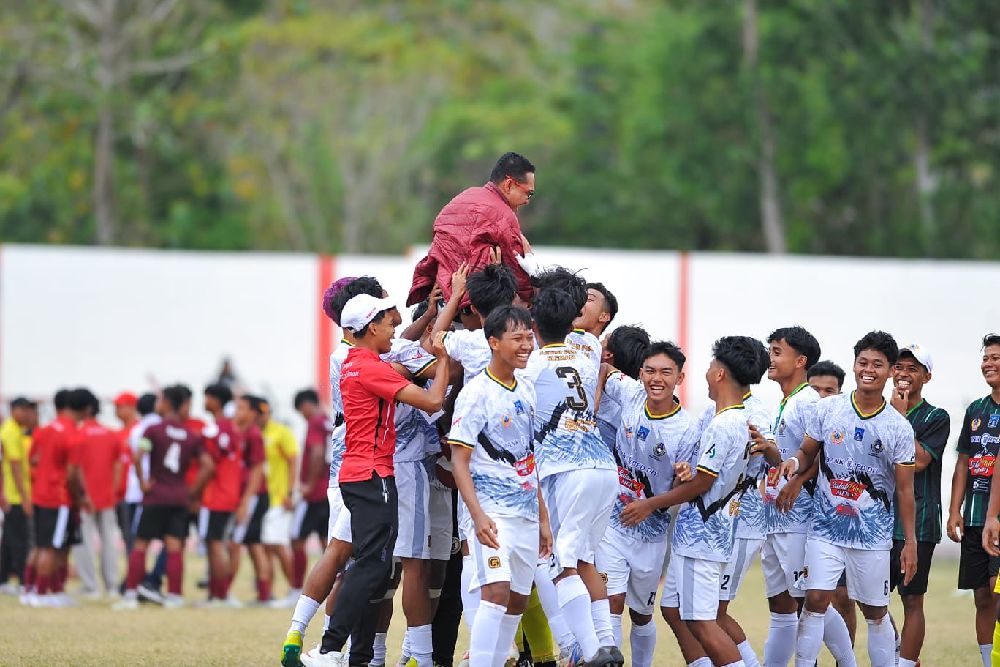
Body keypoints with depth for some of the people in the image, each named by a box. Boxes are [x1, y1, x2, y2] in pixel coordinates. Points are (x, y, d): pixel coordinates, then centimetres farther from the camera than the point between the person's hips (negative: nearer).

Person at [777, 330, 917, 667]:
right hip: (826, 528, 1)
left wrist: (910, 542, -2)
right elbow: (807, 452, 10)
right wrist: (794, 461, -14)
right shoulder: (827, 409, 0)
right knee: (815, 602, -8)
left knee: (876, 614, 7)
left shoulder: (899, 428, -4)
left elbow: (904, 489, -1)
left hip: (873, 536, -1)